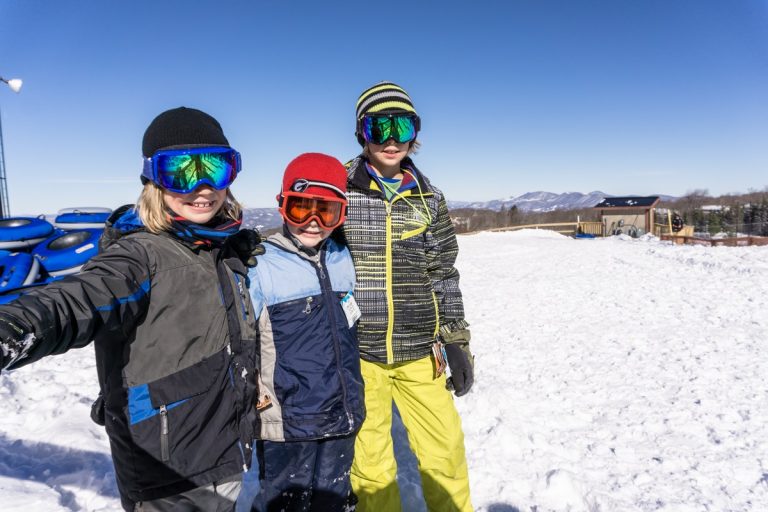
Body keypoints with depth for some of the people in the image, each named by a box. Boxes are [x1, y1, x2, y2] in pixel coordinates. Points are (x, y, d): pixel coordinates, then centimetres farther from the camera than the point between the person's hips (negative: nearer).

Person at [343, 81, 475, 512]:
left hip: (418, 351, 2)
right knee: (369, 459, 11)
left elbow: (443, 274, 9)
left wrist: (457, 342, 7)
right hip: (356, 352, -2)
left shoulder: (428, 197, 5)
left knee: (446, 448, 12)